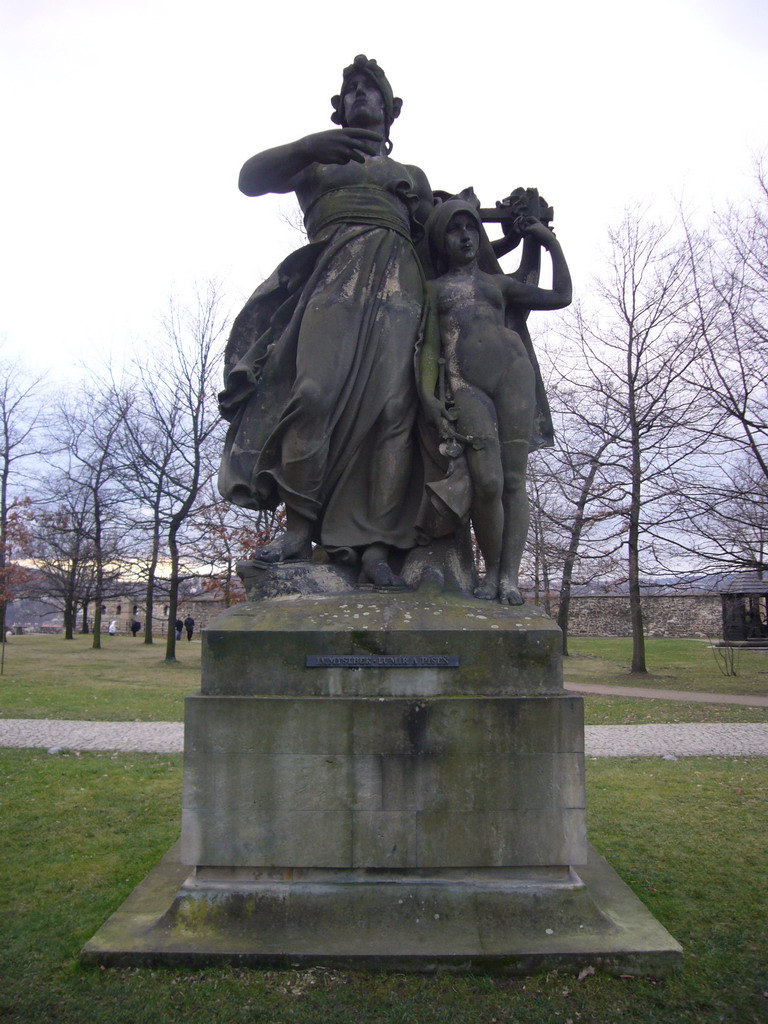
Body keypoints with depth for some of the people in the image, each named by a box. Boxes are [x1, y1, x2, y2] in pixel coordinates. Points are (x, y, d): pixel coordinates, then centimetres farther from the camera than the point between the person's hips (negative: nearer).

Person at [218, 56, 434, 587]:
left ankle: (372, 541, -22)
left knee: (392, 405, -18)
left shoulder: (412, 176, 34)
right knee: (316, 391, -24)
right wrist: (308, 146, -8)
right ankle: (300, 524, -17)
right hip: (333, 278, -1)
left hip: (398, 284, 2)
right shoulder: (316, 164, 28)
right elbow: (251, 177, 9)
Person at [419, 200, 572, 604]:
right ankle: (491, 570, -1)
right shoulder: (433, 288, 22)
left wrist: (551, 242, 29)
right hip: (464, 385, -2)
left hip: (512, 372, 2)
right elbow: (429, 345, 10)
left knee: (514, 479, -9)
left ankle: (510, 575, -8)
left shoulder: (499, 283, 27)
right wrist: (428, 395, -5)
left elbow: (561, 296, 28)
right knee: (487, 482, -18)